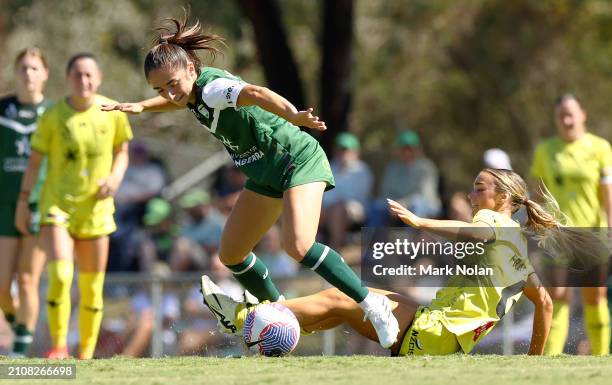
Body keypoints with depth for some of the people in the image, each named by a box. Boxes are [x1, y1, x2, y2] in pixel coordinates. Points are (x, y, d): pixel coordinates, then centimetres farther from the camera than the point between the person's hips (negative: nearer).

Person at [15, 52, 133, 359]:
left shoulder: (113, 113, -2)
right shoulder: (53, 117, -7)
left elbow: (122, 152, 11)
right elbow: (34, 160, 1)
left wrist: (115, 177, -8)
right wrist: (23, 201, -1)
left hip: (95, 210, 2)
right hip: (56, 205, -2)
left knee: (92, 289, 5)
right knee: (60, 276, -20)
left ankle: (86, 354, 18)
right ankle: (58, 346, -7)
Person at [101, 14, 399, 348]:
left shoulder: (211, 88, -26)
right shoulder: (194, 93, 0)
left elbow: (255, 93, -48)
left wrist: (292, 116, -66)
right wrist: (141, 107, 14)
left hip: (297, 161, -10)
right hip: (265, 175, 10)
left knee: (298, 246, -29)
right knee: (231, 255, 12)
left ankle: (372, 305, -20)